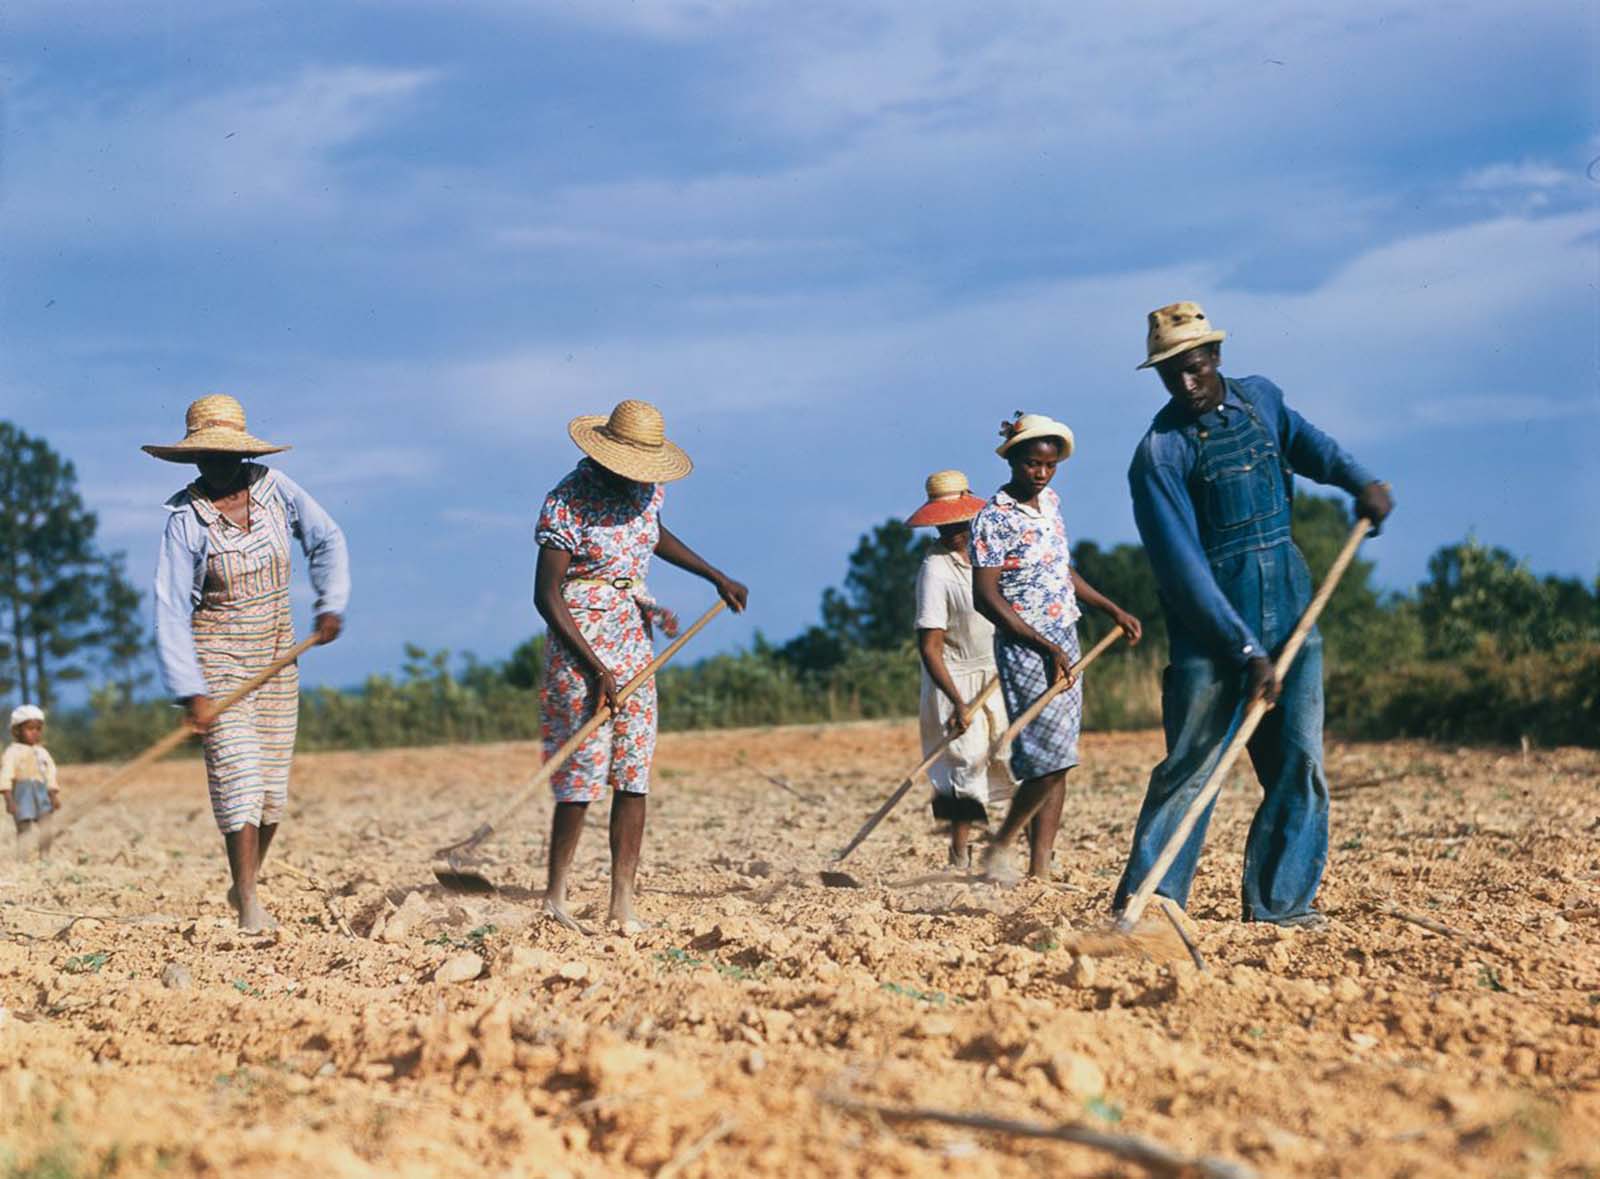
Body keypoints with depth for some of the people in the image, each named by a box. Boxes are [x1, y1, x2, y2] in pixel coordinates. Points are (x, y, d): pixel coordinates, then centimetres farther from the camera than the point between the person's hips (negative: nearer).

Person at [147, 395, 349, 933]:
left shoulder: (275, 490, -3)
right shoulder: (186, 521, -13)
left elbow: (327, 540, 11)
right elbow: (171, 612, -16)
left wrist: (331, 605, -3)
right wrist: (190, 692, -23)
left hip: (276, 656, 4)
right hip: (219, 658, -4)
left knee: (272, 784, 7)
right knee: (237, 772, -15)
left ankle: (243, 886, 25)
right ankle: (249, 906, -16)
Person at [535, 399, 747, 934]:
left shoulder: (647, 487, 5)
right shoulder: (568, 501, -16)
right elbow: (545, 595, -17)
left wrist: (716, 576, 27)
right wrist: (593, 667, -22)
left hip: (634, 640, 7)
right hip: (580, 641, -7)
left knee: (635, 775, 2)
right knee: (585, 770, -10)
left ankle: (623, 904, 4)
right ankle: (555, 896, 3)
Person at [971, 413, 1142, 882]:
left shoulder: (1050, 502, 12)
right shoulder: (993, 519, -12)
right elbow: (986, 597, -17)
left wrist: (1112, 609, 23)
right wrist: (1044, 646, -20)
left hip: (1065, 642, 8)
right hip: (1024, 647, -8)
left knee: (1057, 761, 4)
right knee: (1051, 758, -14)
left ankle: (1039, 869, 4)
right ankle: (1000, 847, 2)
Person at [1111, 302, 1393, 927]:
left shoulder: (1260, 397, 6)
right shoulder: (1160, 452, -12)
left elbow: (1303, 441, 30)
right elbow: (1183, 567, -18)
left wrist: (1358, 478, 9)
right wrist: (1247, 651, -23)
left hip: (1290, 606, 5)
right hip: (1210, 620, -5)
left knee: (1299, 761, 0)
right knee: (1191, 763, -9)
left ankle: (1279, 900, 5)